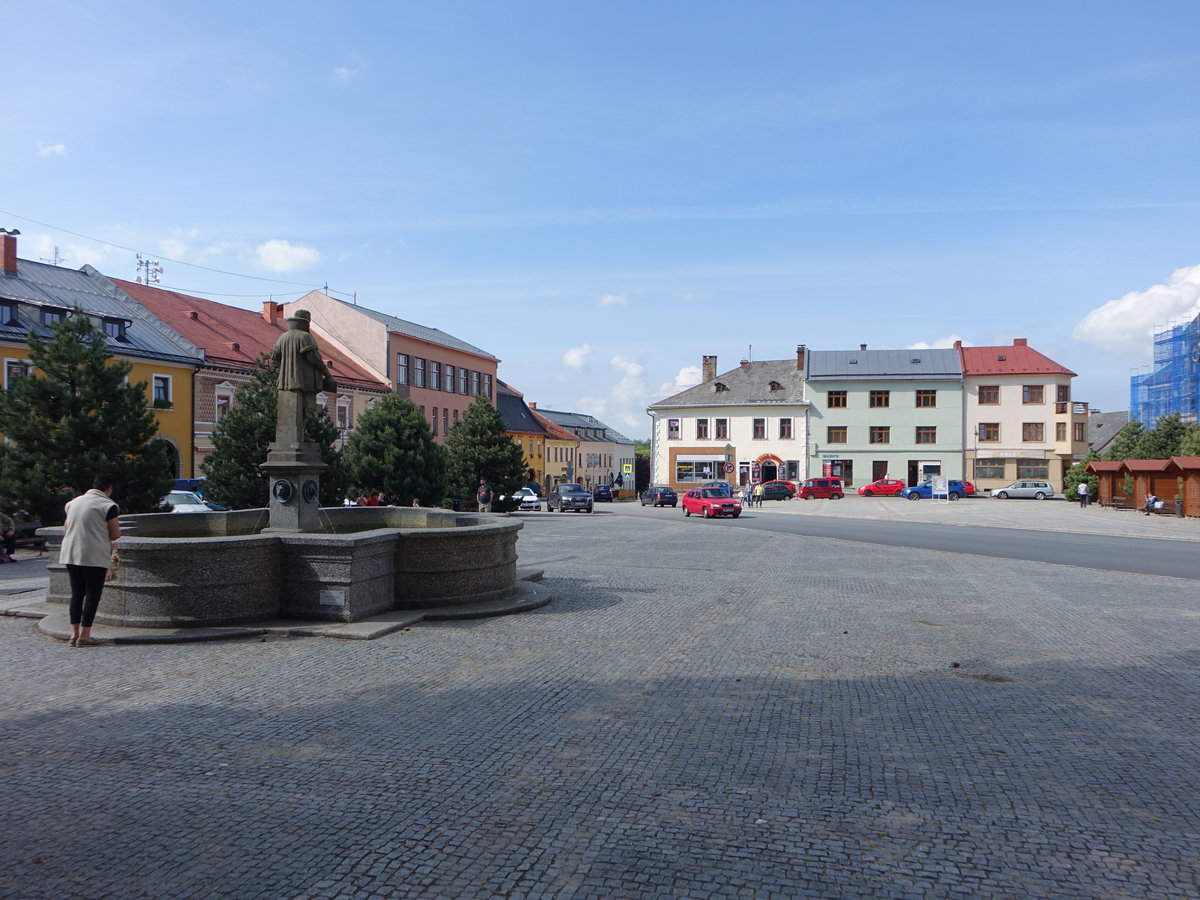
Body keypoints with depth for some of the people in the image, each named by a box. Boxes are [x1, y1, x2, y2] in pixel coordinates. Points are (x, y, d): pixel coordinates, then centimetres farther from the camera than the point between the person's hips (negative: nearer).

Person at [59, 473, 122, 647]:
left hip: (70, 555, 6)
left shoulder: (74, 502, 14)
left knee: (76, 593, 13)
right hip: (95, 558, -6)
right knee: (92, 595, 0)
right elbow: (115, 535, -10)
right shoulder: (108, 505, -8)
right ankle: (84, 635, -1)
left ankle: (74, 633, 14)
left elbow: (65, 531, 20)